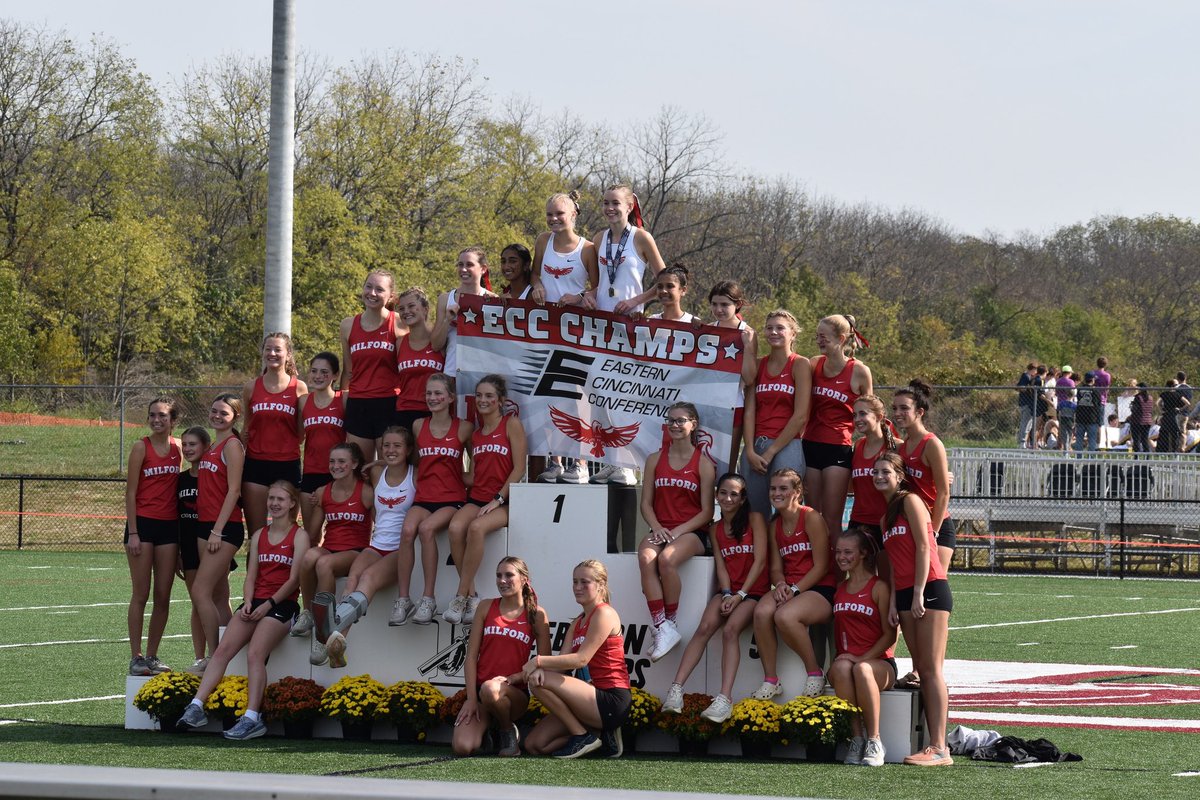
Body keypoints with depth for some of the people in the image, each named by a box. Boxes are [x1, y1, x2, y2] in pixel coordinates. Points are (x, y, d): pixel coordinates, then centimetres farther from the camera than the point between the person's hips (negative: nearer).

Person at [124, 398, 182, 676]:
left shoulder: (179, 447, 8)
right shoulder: (141, 447, -4)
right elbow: (131, 492, -5)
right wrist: (133, 533, -11)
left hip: (169, 525, 4)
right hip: (143, 523, -4)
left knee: (163, 596, 4)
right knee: (141, 594, -3)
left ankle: (152, 656, 12)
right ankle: (136, 657, 0)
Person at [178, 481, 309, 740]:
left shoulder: (299, 536, 3)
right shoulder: (259, 536, 20)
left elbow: (293, 579, -5)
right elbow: (251, 575, 14)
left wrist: (268, 604, -13)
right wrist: (248, 602, -5)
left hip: (282, 604, -5)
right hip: (255, 603, 5)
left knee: (255, 653, -27)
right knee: (223, 650, -16)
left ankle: (252, 717, -34)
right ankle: (196, 707, -24)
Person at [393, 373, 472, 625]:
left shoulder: (463, 428, 3)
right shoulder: (419, 426, 12)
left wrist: (470, 481, -2)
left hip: (452, 499, -3)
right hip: (423, 497, 3)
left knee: (426, 528, -33)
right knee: (407, 530, -29)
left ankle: (428, 599, -28)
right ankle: (403, 600, -26)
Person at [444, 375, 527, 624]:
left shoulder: (512, 424, 0)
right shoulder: (476, 433, 18)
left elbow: (519, 469, -7)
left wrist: (497, 500, -13)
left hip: (504, 502, -5)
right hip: (476, 498, 5)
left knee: (476, 527, -36)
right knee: (456, 527, -29)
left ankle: (461, 596, -29)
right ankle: (471, 596, -25)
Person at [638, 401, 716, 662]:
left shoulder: (703, 464, 2)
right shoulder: (655, 460, 14)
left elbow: (707, 511, -1)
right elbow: (646, 503, 11)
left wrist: (679, 531, -14)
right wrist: (657, 528, -9)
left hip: (691, 532, -3)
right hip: (661, 530, 3)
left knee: (666, 559, -36)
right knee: (646, 558, -32)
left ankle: (670, 624, -21)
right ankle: (662, 629, -36)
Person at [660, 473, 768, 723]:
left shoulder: (755, 520, -1)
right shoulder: (716, 529, 14)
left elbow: (760, 561, -8)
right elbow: (721, 566, 6)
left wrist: (739, 596, -14)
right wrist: (727, 595, -12)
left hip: (753, 591, -4)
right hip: (729, 590, 4)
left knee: (730, 629, -31)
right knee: (705, 626, -25)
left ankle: (725, 699, -41)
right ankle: (676, 690, -36)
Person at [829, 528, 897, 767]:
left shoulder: (878, 588, 0)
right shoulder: (839, 589, 17)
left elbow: (890, 635, -5)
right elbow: (835, 630, 22)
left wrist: (862, 658, -14)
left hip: (878, 661, -3)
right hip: (844, 658, 3)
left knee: (862, 669, -39)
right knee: (842, 668, -34)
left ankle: (874, 741, -30)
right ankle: (856, 739, -32)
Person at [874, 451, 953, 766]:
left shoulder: (910, 501, -3)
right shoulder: (885, 515, 20)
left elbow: (923, 546, -10)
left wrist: (918, 593, -15)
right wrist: (893, 602, 7)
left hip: (929, 588, -8)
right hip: (905, 595, 8)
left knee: (930, 669, -11)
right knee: (921, 669, 4)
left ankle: (939, 749, -15)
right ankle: (934, 744, 2)